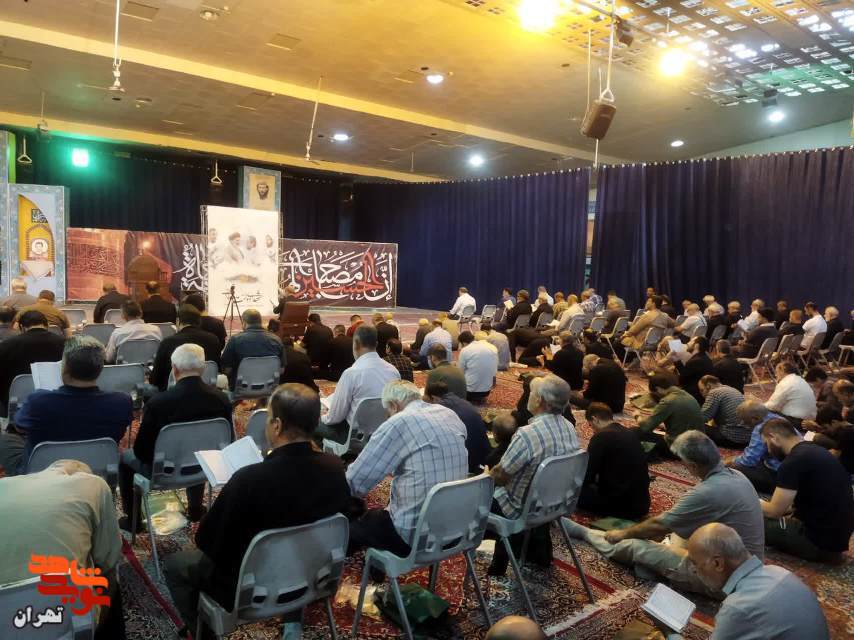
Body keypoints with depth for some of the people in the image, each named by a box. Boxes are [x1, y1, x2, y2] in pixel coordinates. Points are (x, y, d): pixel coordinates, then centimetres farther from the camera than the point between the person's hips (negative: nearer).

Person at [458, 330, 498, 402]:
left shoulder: (465, 350, -12)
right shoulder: (493, 348, 2)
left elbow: (460, 372, -5)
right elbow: (495, 372, 8)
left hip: (470, 390, -5)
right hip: (487, 390, 5)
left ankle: (471, 398, 7)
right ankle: (480, 398, 15)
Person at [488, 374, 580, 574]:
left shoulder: (527, 434, -32)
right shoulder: (570, 429, -8)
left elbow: (499, 477, -22)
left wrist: (487, 476, 2)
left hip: (524, 508, -6)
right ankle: (539, 552, 31)